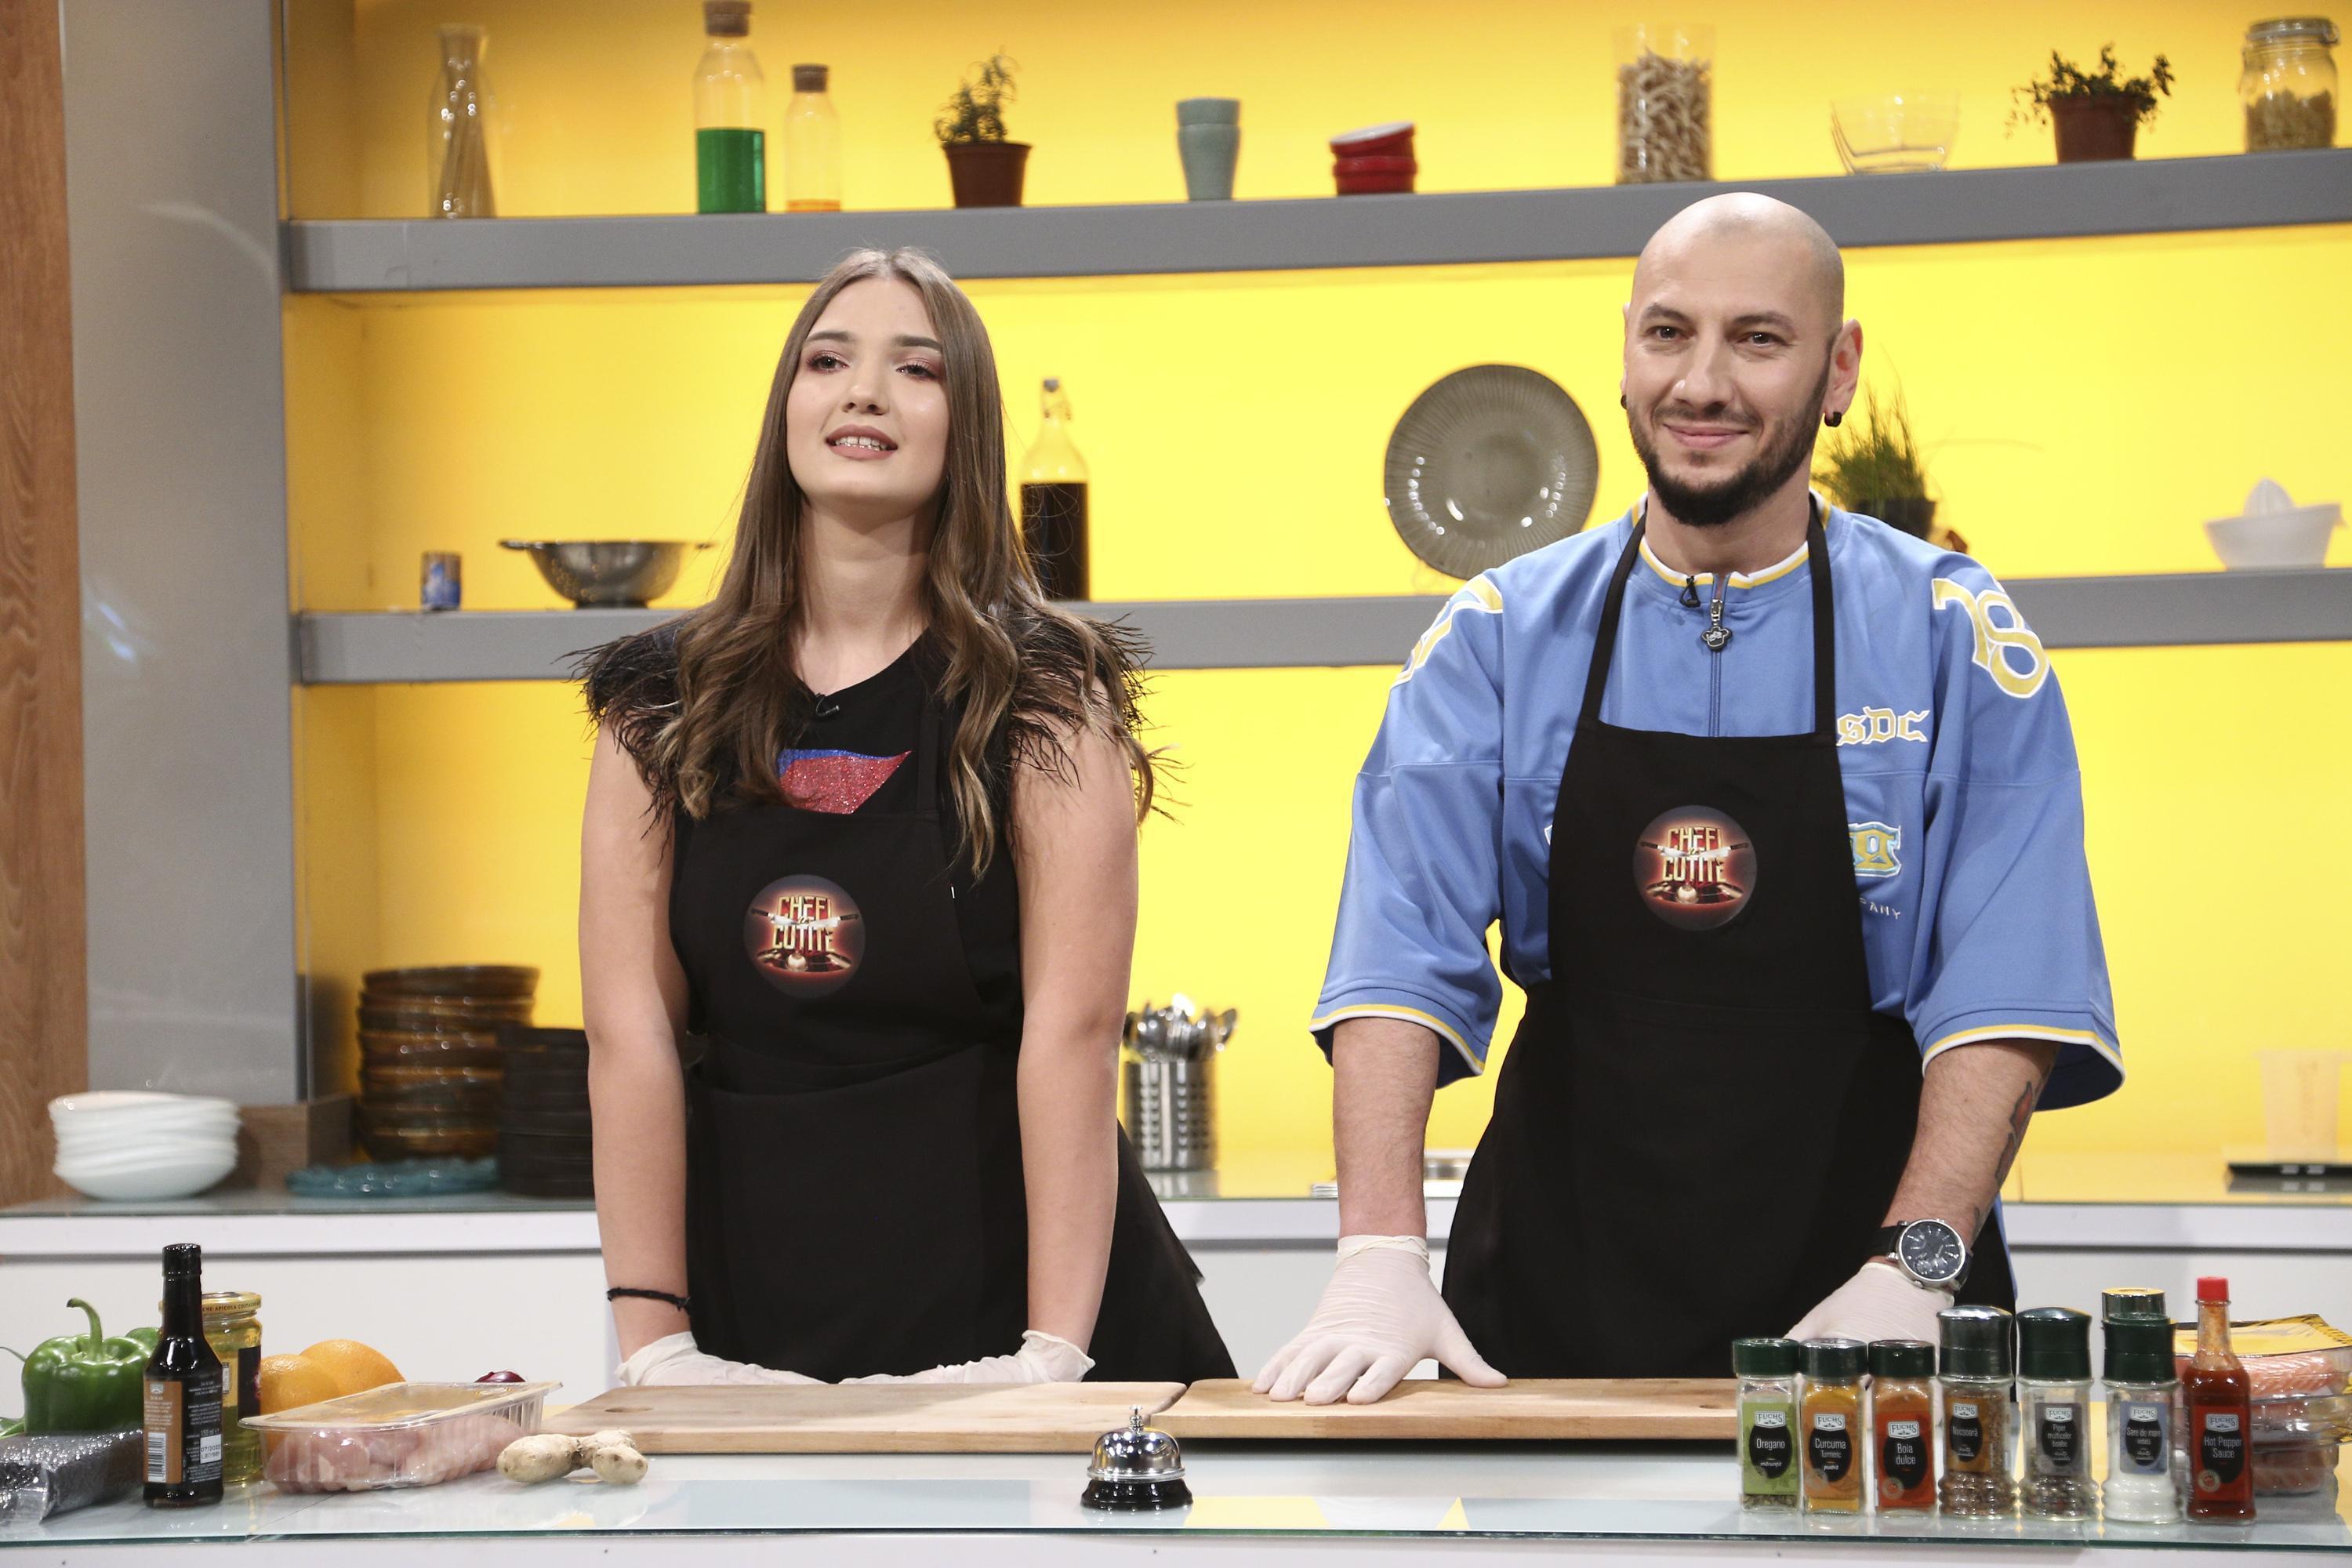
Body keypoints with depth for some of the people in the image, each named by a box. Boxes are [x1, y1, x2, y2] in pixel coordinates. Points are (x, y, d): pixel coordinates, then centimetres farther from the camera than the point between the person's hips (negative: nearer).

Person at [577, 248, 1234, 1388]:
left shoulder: (1042, 694, -3)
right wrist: (654, 1342, -10)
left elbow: (1075, 1024, -11)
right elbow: (629, 1024, -2)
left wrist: (1053, 1355, -19)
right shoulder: (659, 705, 3)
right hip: (752, 1299, 2)